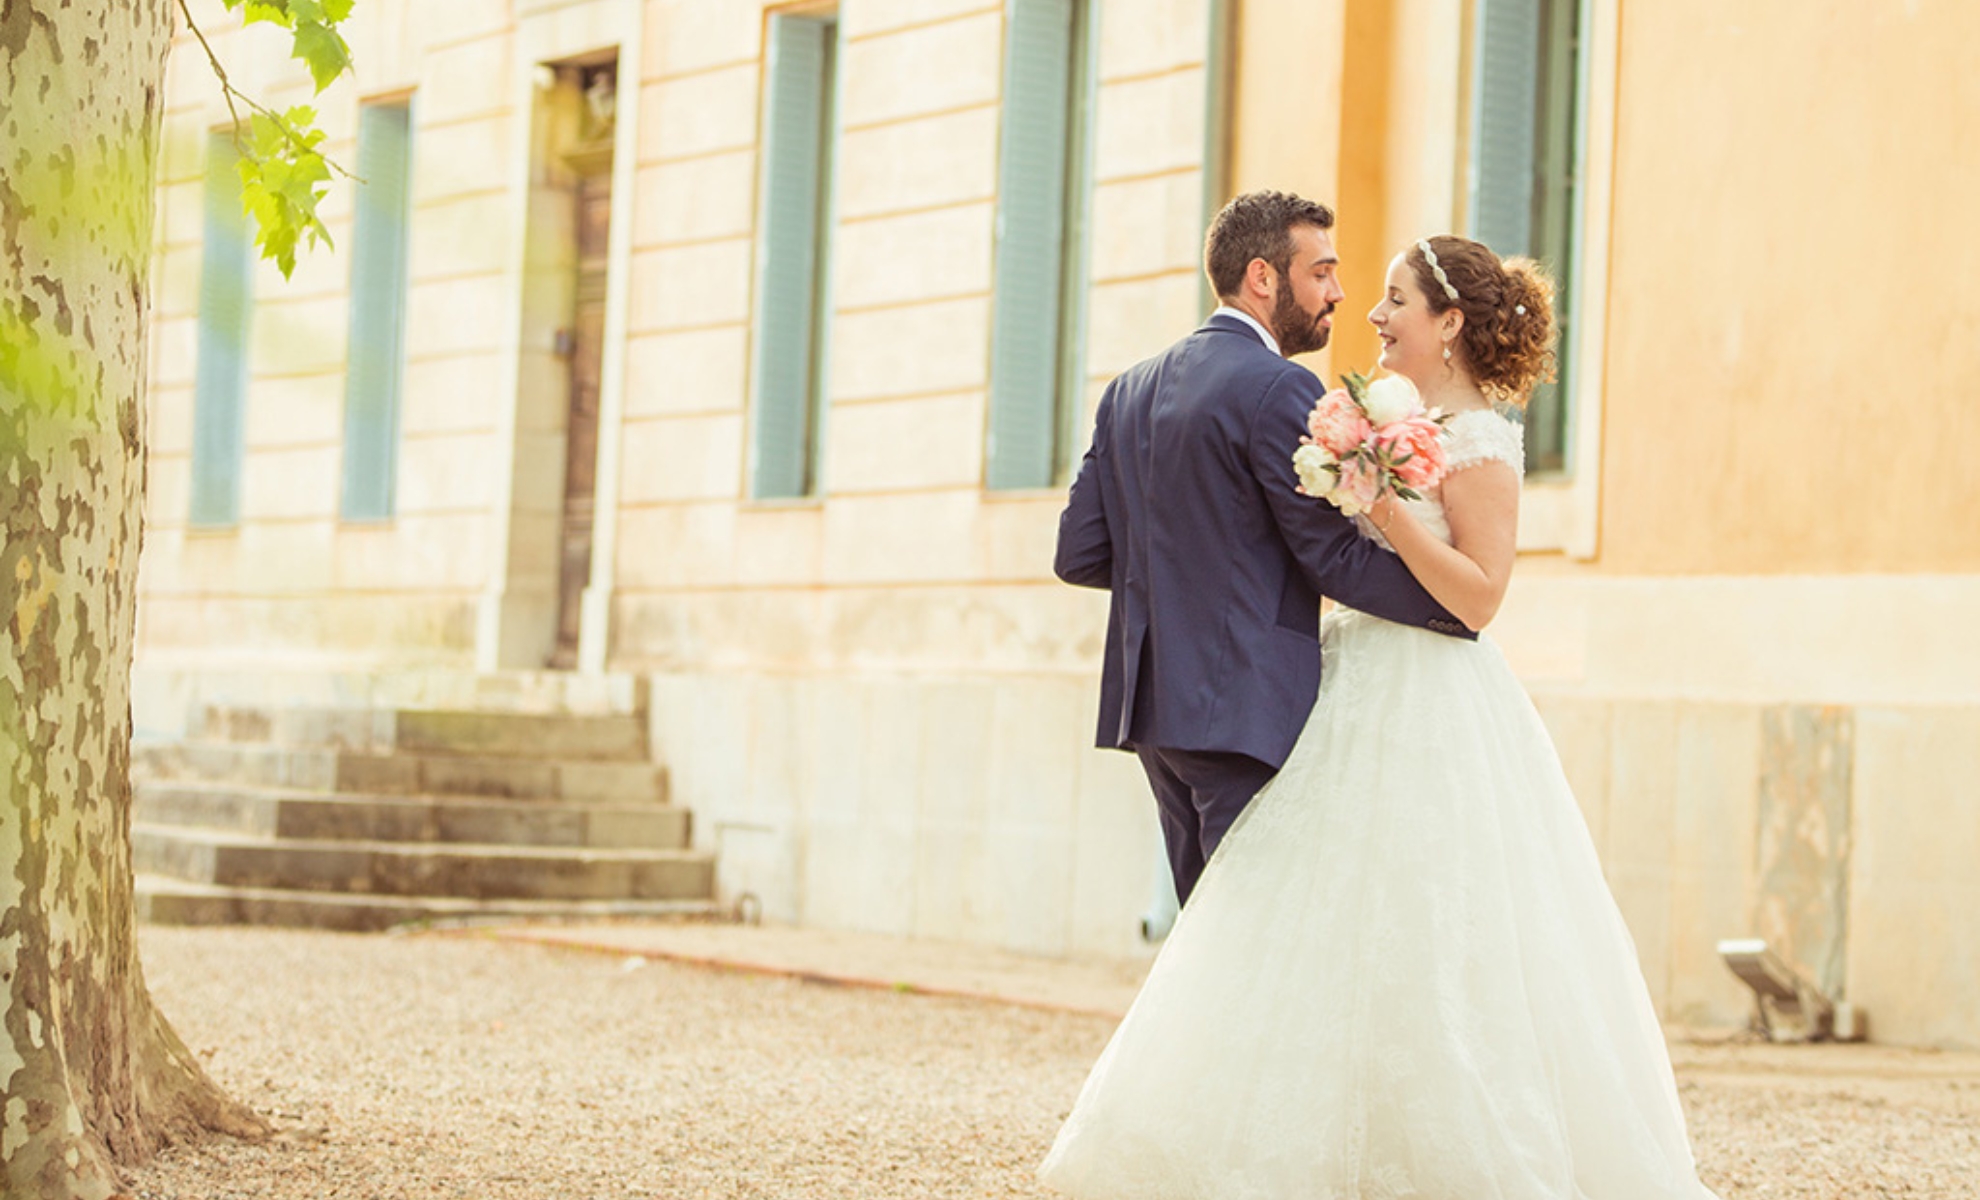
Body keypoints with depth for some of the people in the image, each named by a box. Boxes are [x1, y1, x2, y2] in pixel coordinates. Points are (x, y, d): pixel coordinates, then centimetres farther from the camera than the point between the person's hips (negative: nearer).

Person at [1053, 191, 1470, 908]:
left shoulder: (1128, 391, 12)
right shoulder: (1279, 390, -12)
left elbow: (1079, 555, 12)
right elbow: (1335, 557, -14)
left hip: (1152, 704, 9)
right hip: (1245, 708, -9)